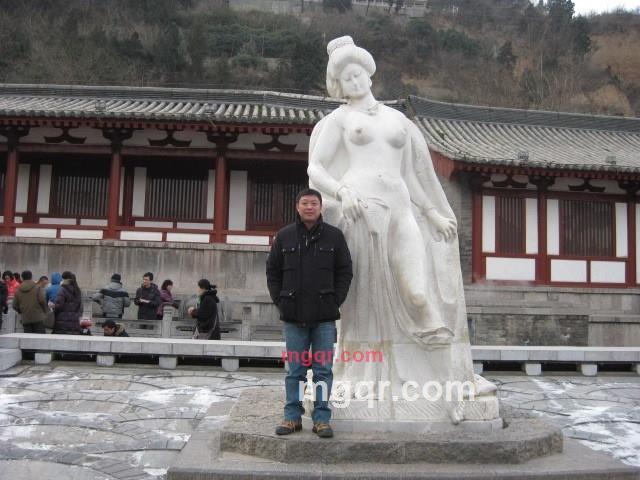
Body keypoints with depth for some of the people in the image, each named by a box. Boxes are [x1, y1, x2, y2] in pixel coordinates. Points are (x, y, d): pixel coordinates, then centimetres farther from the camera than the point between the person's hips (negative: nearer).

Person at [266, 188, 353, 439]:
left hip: (324, 316, -1)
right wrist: (280, 300, 2)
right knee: (295, 370, 8)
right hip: (293, 315, 1)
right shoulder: (284, 236, 6)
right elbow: (272, 271, 11)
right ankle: (292, 416, 17)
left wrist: (336, 300, -3)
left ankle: (321, 418, 12)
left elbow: (345, 271, 6)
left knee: (323, 369, 4)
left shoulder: (334, 235, 3)